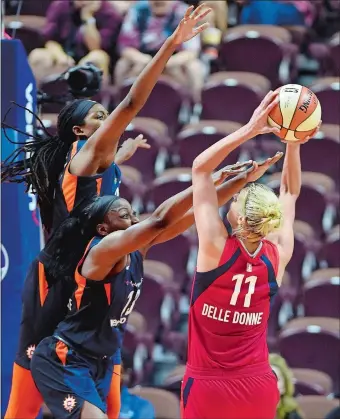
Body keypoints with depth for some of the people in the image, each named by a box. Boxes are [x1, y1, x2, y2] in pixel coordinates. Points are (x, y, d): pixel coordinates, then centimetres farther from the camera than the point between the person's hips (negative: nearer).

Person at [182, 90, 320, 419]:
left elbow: (200, 168, -8)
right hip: (258, 388, 3)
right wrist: (293, 143, 4)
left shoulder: (216, 248, -14)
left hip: (207, 389, -3)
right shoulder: (277, 258, -6)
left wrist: (249, 130, -12)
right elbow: (289, 193, 12)